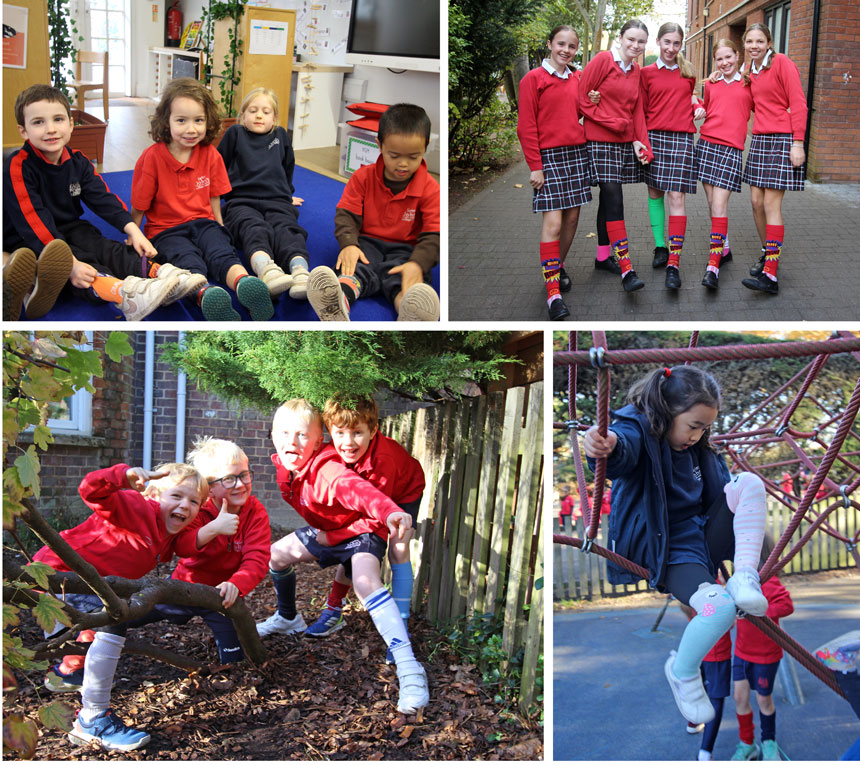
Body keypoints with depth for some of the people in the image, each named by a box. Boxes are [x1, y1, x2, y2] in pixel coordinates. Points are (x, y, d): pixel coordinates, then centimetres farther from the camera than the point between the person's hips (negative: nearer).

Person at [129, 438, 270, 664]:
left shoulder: (256, 512, -17)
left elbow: (257, 559, -27)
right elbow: (180, 547, -31)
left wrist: (236, 584, -47)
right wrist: (213, 528, -47)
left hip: (221, 593, -1)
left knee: (234, 659, -11)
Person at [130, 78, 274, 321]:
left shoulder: (210, 155, 5)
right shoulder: (151, 157, -6)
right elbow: (138, 208, -1)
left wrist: (219, 228, 13)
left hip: (203, 223, 3)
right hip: (165, 230, -3)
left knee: (222, 250, -30)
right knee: (187, 258, -35)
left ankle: (244, 283, -62)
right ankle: (204, 293, -67)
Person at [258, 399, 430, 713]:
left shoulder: (327, 470, -37)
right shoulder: (285, 466, -11)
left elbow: (357, 489, -59)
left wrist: (390, 512, -76)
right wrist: (321, 533, 9)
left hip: (361, 531, -9)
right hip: (325, 531, 9)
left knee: (366, 583, -33)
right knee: (276, 555, 9)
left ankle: (409, 669, -41)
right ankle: (287, 619, 40)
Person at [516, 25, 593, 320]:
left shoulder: (577, 79, 12)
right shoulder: (534, 79, -4)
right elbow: (526, 127, -6)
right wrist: (535, 166, -11)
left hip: (578, 152, 6)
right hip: (549, 155, -6)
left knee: (572, 218, 8)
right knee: (553, 222, -12)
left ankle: (558, 268, 28)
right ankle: (553, 293, -14)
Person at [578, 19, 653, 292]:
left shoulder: (636, 70, 11)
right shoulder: (602, 60, -8)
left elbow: (637, 109, 15)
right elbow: (581, 98, -10)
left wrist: (640, 141, 5)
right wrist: (610, 121, -11)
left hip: (625, 142, 6)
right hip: (599, 141, -6)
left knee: (608, 199, 13)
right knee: (614, 200, -13)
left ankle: (604, 256, 24)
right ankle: (626, 269, -17)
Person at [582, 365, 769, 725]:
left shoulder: (696, 448, 13)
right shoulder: (639, 432, -13)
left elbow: (719, 487, 27)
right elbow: (623, 447, -39)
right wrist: (605, 446, -64)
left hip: (704, 536, 8)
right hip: (667, 551, -7)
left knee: (749, 482, -12)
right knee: (721, 606, -32)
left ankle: (745, 576, -16)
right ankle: (682, 672, -3)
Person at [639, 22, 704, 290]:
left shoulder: (688, 72, 11)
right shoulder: (646, 73, 5)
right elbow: (641, 109, 7)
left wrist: (698, 106, 6)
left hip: (681, 138, -1)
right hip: (653, 136, 1)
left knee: (677, 197, -9)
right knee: (655, 192, 7)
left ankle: (674, 264, -14)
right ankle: (660, 247, 23)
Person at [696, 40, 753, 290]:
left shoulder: (748, 83, 4)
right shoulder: (711, 84, 13)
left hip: (732, 148, -4)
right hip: (706, 144, 4)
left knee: (719, 205, -12)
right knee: (713, 202, 7)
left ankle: (713, 265, -15)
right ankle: (724, 248, 25)